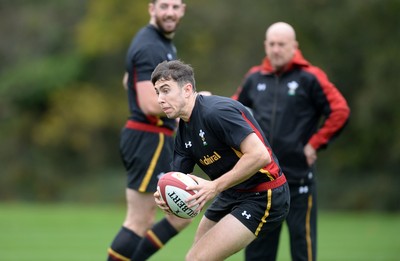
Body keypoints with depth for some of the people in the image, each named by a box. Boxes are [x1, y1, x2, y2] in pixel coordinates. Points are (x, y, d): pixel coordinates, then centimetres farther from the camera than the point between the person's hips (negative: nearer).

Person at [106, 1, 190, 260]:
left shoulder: (164, 43, 15)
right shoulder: (150, 47, -17)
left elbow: (129, 81, 30)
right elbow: (150, 105, -25)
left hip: (158, 139, 10)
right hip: (150, 140, -10)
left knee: (182, 215, 13)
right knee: (139, 224, -6)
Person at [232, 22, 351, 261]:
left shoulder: (310, 78, -5)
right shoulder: (255, 78, 9)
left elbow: (340, 111, -9)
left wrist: (315, 144, -10)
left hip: (298, 176, -4)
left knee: (302, 240, 0)